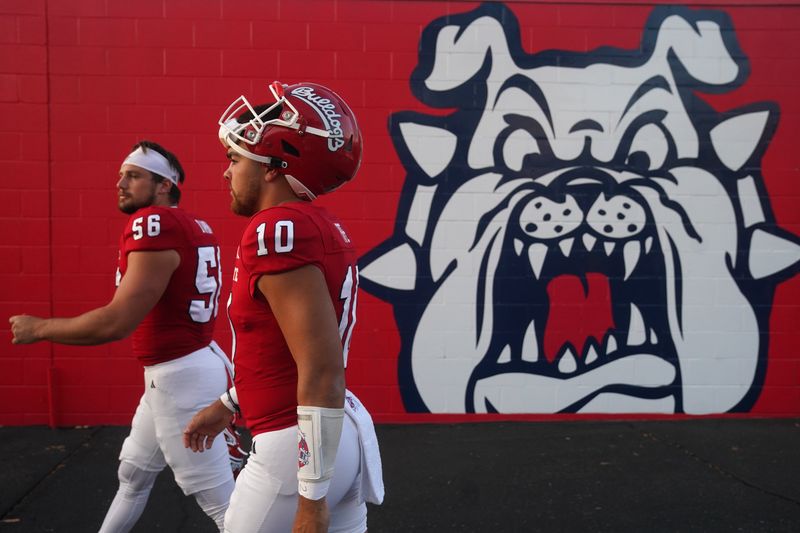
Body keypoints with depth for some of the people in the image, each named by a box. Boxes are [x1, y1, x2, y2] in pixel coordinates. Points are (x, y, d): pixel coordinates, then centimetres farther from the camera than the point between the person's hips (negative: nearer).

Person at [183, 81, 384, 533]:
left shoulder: (280, 230, -19)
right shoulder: (322, 228, 10)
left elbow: (323, 371, -24)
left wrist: (311, 497, -22)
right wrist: (227, 406, 30)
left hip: (297, 450, -9)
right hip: (341, 440, 9)